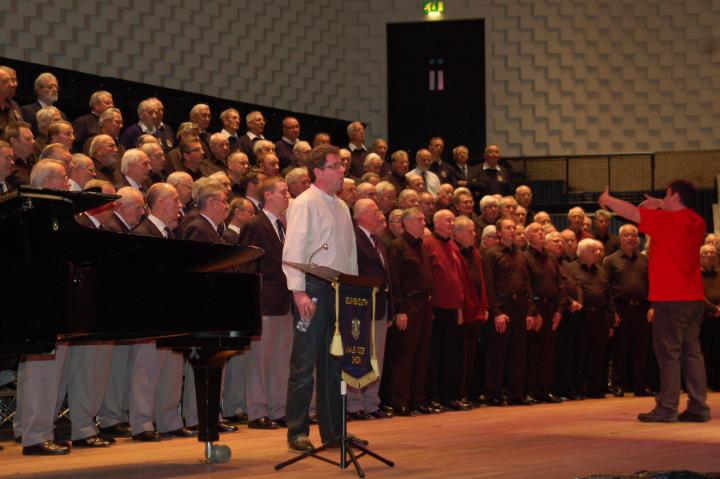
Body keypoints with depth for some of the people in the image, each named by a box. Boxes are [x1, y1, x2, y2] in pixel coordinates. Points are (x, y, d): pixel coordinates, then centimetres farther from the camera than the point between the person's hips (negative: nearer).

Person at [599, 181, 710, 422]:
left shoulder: (667, 220, -14)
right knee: (692, 352, 9)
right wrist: (660, 205, 21)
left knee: (668, 353, -4)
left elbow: (631, 212, -10)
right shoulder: (696, 222, 8)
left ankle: (667, 408, -5)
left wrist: (607, 199, 5)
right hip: (694, 298, 7)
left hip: (671, 299, -7)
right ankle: (698, 407, 7)